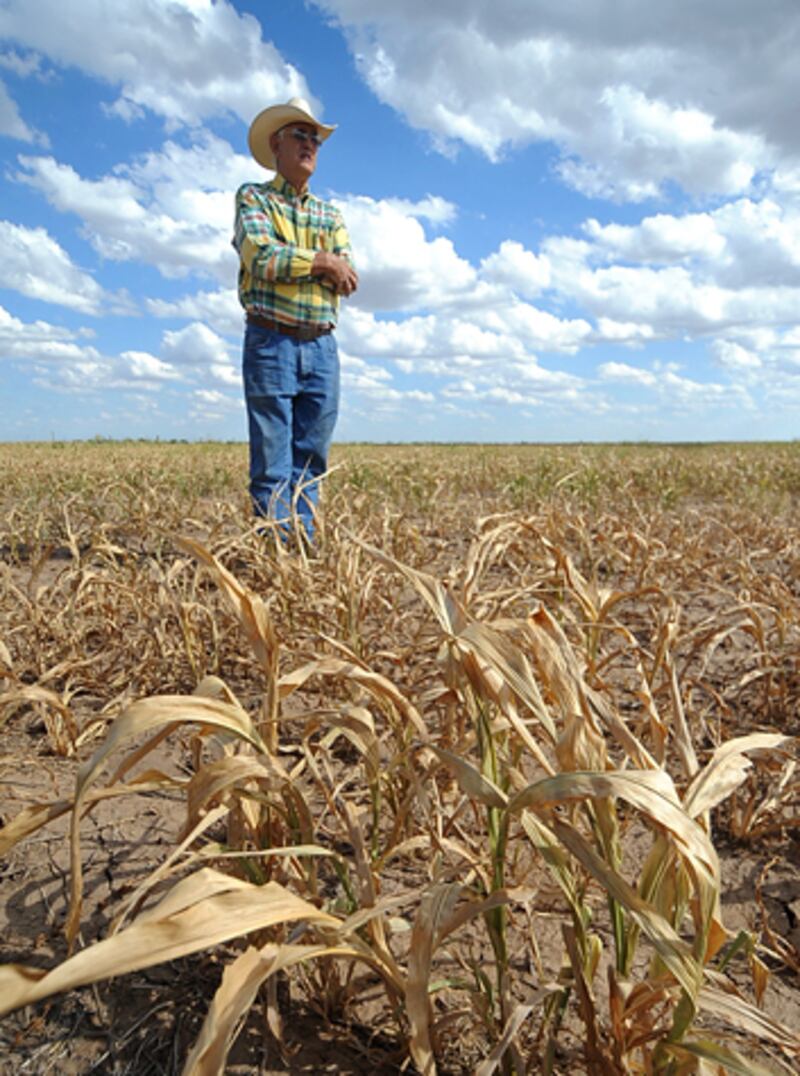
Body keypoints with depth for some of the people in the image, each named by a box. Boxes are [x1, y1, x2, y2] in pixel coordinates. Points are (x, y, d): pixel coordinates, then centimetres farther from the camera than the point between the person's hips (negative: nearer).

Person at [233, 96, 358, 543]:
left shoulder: (331, 214, 18)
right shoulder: (253, 197, 6)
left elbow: (348, 279, 3)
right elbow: (261, 257, -13)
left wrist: (288, 262, -8)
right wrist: (322, 261, -5)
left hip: (322, 347, 5)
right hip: (271, 343, -4)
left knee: (311, 462, 4)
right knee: (272, 466, -5)